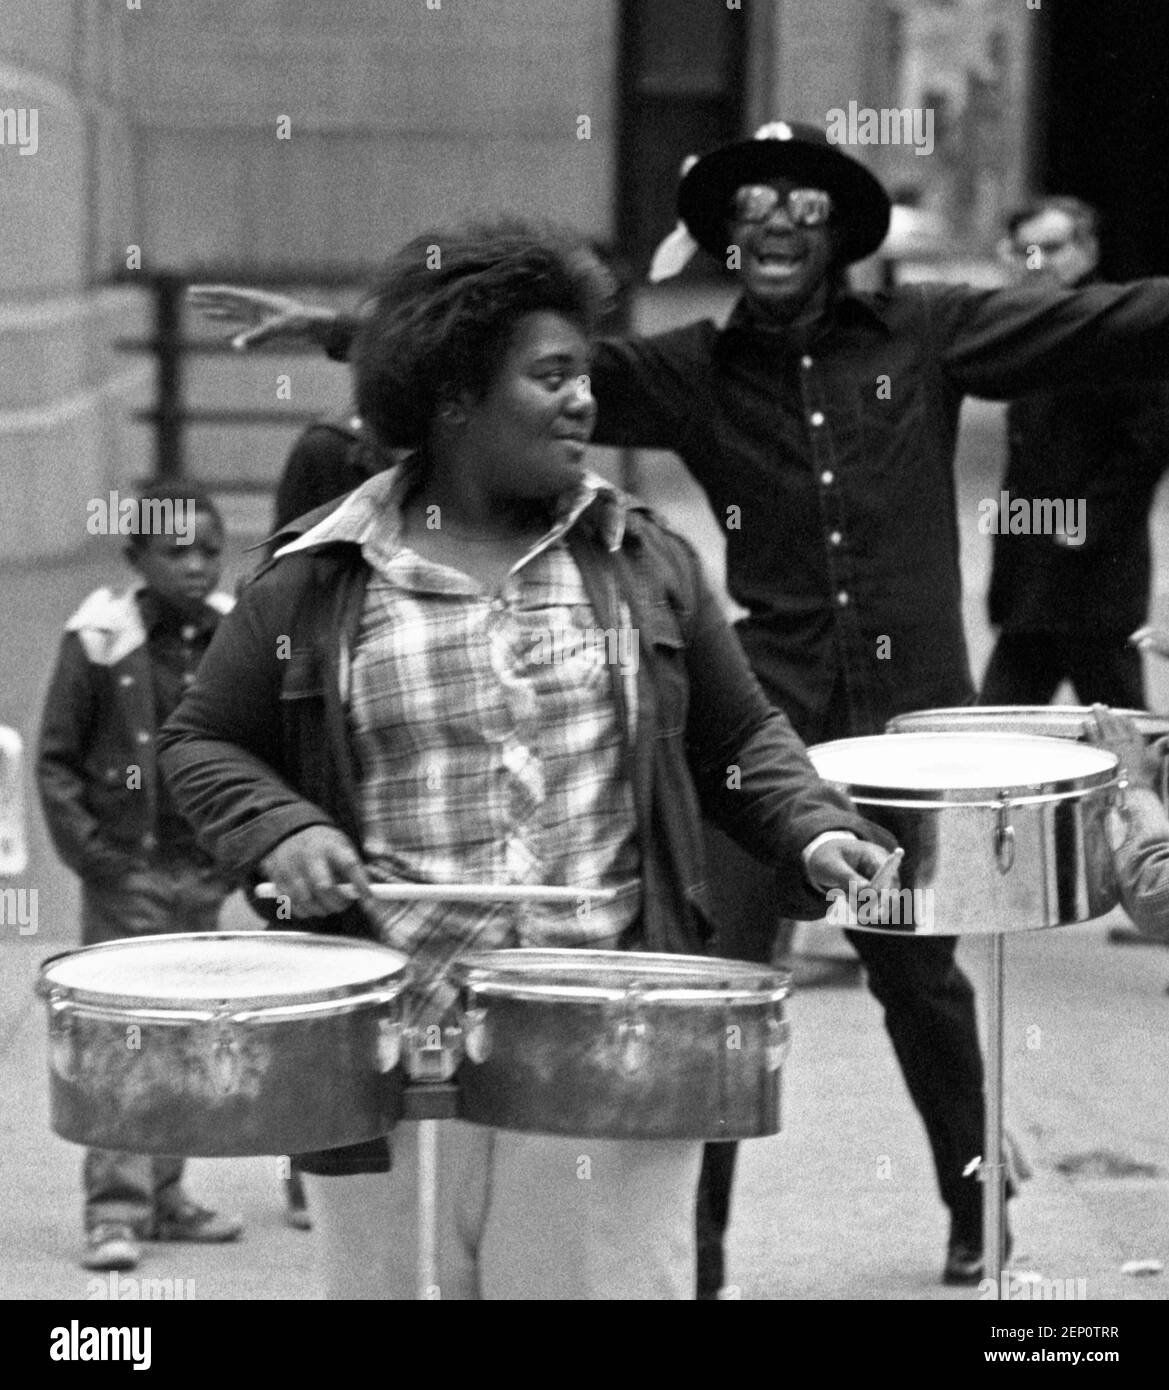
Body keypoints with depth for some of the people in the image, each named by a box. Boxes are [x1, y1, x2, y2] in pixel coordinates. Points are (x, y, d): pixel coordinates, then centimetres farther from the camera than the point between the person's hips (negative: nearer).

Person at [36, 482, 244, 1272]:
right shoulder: (100, 641, -5)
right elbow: (56, 760, -2)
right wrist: (87, 848, -11)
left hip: (204, 872, 4)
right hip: (127, 872, -4)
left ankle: (163, 1196, 19)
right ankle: (115, 1211, -11)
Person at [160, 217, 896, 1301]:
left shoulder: (644, 562, 10)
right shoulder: (317, 585, 3)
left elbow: (739, 744, 17)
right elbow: (199, 741, 12)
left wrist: (815, 834, 0)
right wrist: (282, 830, -6)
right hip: (389, 1066, -1)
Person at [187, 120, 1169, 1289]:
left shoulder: (927, 336, 2)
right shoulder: (694, 372, 2)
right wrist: (338, 332, -14)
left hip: (908, 711, 0)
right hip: (761, 716, 0)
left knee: (918, 973, 13)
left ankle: (976, 1205, 33)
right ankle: (693, 1236, 4)